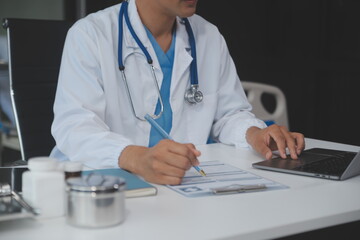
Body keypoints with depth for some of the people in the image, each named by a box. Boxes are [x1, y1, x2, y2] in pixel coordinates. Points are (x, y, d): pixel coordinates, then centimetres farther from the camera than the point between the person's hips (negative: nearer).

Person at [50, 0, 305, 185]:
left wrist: (254, 133, -8)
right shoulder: (90, 34, -8)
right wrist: (137, 158, -40)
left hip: (184, 186, 4)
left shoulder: (210, 37, 7)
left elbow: (229, 113, 16)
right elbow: (73, 125, -20)